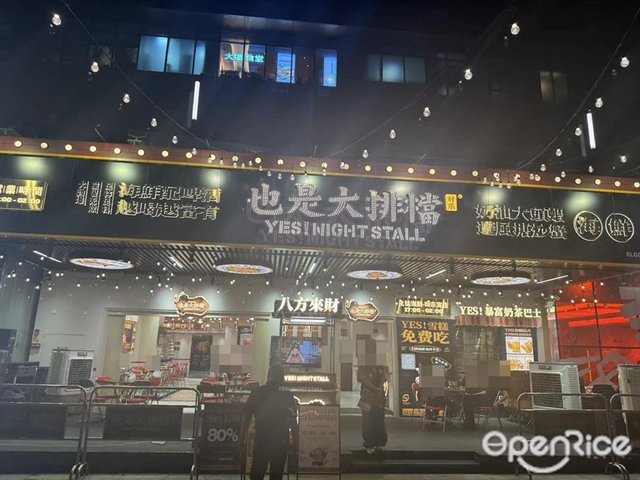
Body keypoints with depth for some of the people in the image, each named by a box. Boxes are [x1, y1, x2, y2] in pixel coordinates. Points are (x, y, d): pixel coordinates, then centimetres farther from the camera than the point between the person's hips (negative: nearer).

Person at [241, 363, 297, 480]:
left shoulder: (257, 392, 0)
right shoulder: (287, 394, -1)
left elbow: (246, 416, 0)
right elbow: (293, 420, 1)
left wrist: (243, 437, 5)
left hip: (261, 438, 0)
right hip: (281, 439, 0)